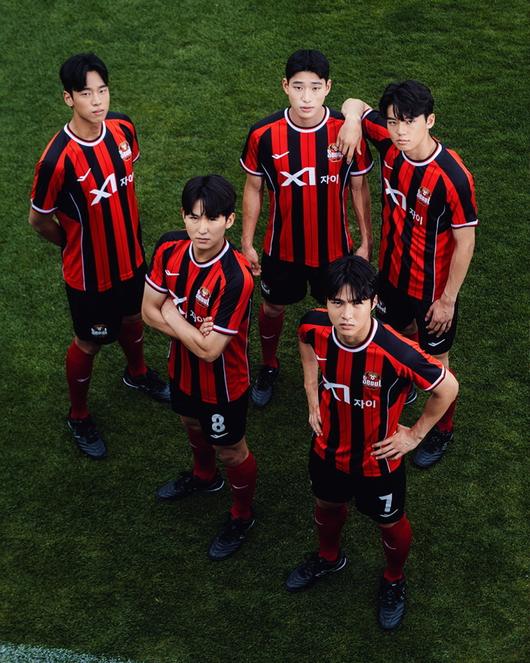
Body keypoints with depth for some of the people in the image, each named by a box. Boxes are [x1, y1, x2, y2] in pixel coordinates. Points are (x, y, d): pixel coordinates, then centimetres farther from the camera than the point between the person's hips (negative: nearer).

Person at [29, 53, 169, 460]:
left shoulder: (123, 128, -12)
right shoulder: (58, 159, -32)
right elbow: (39, 219, -16)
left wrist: (129, 232, 12)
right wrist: (76, 243, 1)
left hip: (131, 256, 6)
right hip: (90, 273, -6)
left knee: (133, 318, 29)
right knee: (90, 343, 14)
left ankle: (137, 373, 61)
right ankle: (79, 416, 40)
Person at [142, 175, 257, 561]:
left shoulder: (236, 278, -37)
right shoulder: (170, 248, -18)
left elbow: (209, 349, -33)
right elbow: (149, 310, -10)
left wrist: (173, 317, -20)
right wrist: (192, 331, -26)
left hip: (223, 382, -6)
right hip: (183, 368, 7)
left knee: (230, 450, 18)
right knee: (193, 424, 33)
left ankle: (242, 516, 46)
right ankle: (204, 477, 65)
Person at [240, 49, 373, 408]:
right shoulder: (264, 134, -17)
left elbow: (359, 188, -5)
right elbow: (253, 188, -4)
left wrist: (366, 240, -2)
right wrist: (247, 242, -1)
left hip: (333, 247, 0)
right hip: (282, 247, 1)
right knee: (273, 307, 21)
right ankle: (269, 367, 48)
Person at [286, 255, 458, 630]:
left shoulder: (397, 353, -39)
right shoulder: (315, 327, -26)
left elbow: (447, 388, -22)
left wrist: (416, 434, -13)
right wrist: (313, 400, 1)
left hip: (378, 460, -3)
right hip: (329, 447, 4)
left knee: (391, 523, 23)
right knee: (327, 505, 30)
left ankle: (394, 581, 55)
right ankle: (329, 558, 64)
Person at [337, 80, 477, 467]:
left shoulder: (453, 177, -32)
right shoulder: (390, 143, -16)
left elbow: (465, 242, -21)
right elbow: (355, 104, 3)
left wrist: (447, 299, -14)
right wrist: (354, 120, -21)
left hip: (433, 288, -5)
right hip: (392, 272, 5)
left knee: (435, 363, 15)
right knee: (399, 336, 29)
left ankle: (443, 431, 40)